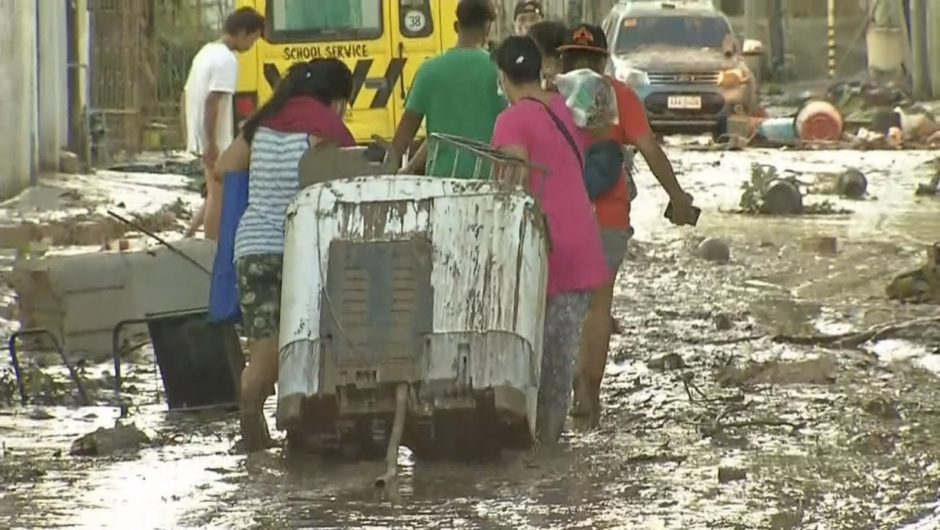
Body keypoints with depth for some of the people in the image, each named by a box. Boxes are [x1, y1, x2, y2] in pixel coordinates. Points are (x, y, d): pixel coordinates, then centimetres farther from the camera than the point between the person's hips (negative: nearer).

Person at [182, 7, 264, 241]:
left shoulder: (206, 52, 13)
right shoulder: (227, 60, -17)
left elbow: (187, 94, 17)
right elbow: (211, 101, -24)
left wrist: (191, 134, 21)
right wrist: (211, 143, -23)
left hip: (200, 137, 9)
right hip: (216, 142, -9)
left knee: (216, 192, 20)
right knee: (218, 195, 0)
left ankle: (190, 234, 15)